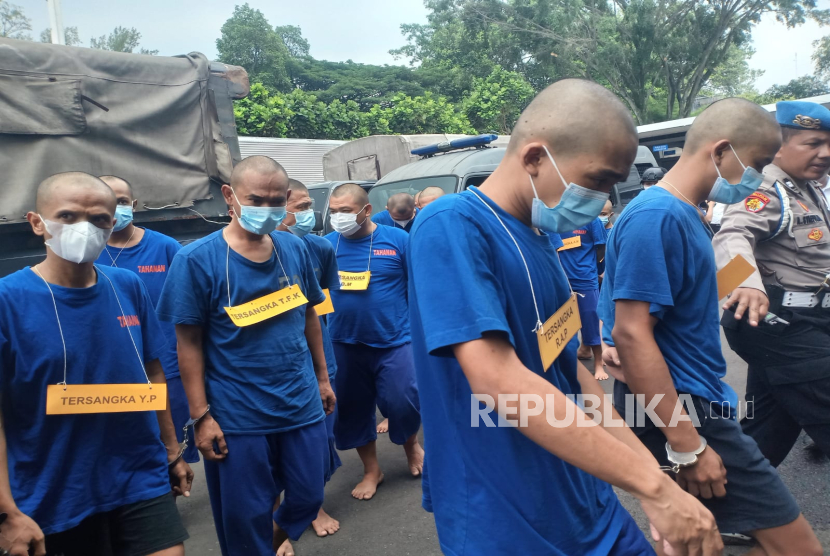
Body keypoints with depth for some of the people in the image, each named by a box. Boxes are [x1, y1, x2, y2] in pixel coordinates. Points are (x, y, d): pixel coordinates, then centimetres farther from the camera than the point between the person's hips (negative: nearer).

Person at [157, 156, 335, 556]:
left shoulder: (295, 249, 1)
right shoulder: (196, 259, -12)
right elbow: (189, 343, -9)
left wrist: (322, 377, 14)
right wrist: (201, 415, -10)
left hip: (302, 406, 4)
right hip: (237, 418, -3)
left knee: (308, 499, 15)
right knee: (244, 520, 11)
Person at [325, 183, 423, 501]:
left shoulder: (397, 239, -7)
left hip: (394, 341, -3)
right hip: (345, 345, 3)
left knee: (401, 403, -1)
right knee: (354, 409, 12)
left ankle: (412, 445, 34)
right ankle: (371, 470, 33)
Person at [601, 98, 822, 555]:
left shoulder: (685, 215, 10)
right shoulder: (656, 217, -19)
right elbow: (630, 334, -24)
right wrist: (688, 446, -22)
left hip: (694, 402, 10)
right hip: (680, 414, -10)